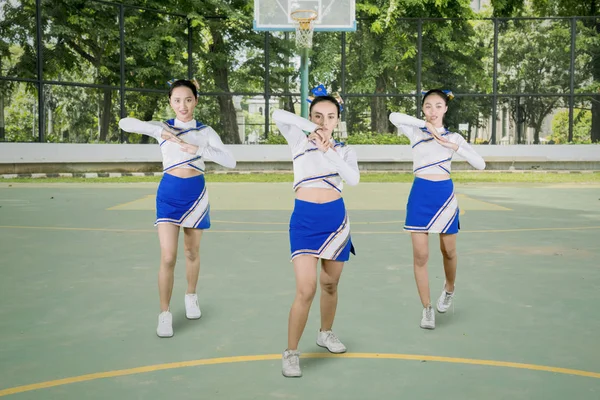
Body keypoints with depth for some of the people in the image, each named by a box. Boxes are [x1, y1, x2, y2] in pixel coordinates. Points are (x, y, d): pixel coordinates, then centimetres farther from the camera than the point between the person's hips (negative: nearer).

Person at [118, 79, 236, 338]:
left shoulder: (205, 131, 0)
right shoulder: (162, 127, -1)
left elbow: (230, 162, -11)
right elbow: (124, 123, -15)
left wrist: (198, 149, -23)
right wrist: (160, 131, -25)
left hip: (195, 193, 1)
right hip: (169, 193, -1)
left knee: (192, 251, 15)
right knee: (168, 257, -8)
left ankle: (191, 296, 38)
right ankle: (164, 313, 4)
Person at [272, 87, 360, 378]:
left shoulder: (344, 151, 6)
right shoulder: (299, 141, 4)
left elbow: (353, 179, -14)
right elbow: (278, 115, -12)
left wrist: (328, 150, -21)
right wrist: (312, 128, -13)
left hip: (336, 219, 3)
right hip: (304, 220, -3)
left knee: (330, 285, 15)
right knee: (306, 289, -12)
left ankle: (325, 333, 39)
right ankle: (291, 352, 0)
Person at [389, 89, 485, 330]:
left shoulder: (453, 137, 5)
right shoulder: (415, 131, 1)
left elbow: (480, 164, -1)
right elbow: (393, 117, -19)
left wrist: (455, 146, -12)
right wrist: (425, 124, -17)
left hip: (444, 194, 1)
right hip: (420, 194, -1)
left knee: (448, 251, 13)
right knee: (420, 255, -4)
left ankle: (449, 289, 43)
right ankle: (427, 309, 8)